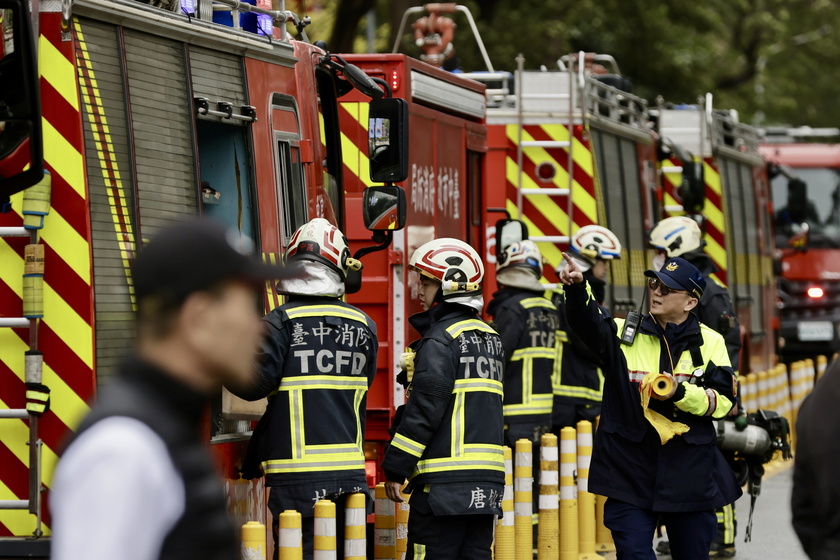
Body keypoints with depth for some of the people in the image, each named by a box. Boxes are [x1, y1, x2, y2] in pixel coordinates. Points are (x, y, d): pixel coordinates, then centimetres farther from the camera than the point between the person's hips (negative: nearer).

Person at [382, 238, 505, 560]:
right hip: (487, 480, 8)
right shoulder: (490, 338, 16)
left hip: (444, 479, -8)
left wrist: (396, 468, -10)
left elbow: (423, 410, -14)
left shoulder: (440, 340, -11)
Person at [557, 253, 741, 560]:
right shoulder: (625, 333, 3)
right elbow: (589, 322, -17)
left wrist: (681, 393, -18)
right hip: (629, 470, -1)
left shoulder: (710, 343, 4)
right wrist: (577, 289, -37)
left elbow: (723, 401, -1)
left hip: (690, 475, 1)